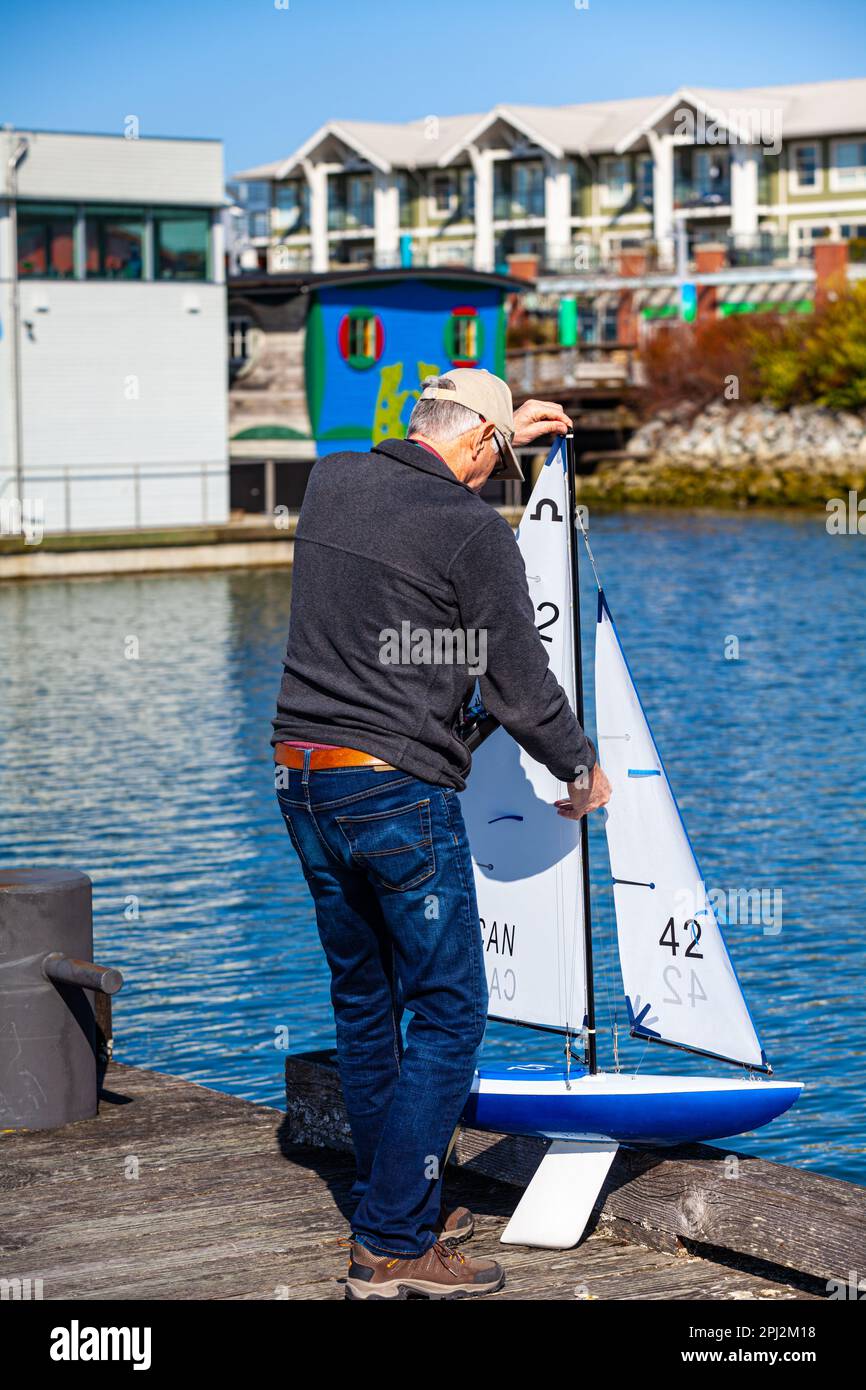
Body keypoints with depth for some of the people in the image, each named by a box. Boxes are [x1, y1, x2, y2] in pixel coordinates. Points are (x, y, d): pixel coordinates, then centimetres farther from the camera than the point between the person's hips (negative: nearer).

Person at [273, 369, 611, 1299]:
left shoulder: (331, 480, 9)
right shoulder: (474, 531, -11)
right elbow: (518, 687, -5)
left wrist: (505, 434, 40)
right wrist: (582, 770, 12)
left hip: (302, 777, 8)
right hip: (399, 794, -8)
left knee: (363, 1000, 16)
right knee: (448, 1010, -1)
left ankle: (404, 1211, 26)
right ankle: (392, 1249, -2)